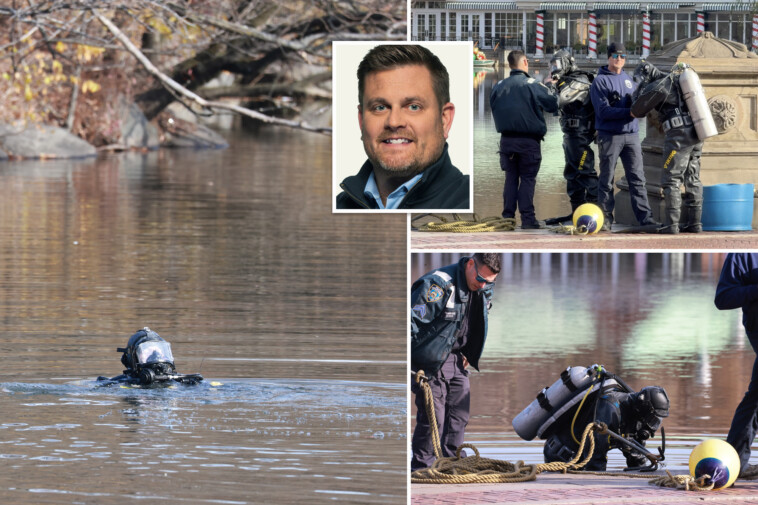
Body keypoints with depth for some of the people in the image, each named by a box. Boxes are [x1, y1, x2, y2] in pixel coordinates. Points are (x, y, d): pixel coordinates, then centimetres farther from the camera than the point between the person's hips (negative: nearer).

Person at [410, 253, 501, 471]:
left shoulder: (483, 290, 3)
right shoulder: (438, 284, -24)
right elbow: (411, 321, -22)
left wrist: (468, 355, 19)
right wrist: (412, 363, -20)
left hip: (456, 360, 8)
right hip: (431, 361, -8)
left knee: (459, 415, 9)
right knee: (432, 417, -9)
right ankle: (420, 468, 1)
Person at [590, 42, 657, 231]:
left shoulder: (627, 79, 17)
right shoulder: (600, 81, -2)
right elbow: (604, 111, -13)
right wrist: (629, 112, -21)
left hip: (631, 134, 5)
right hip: (610, 135, -5)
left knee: (637, 178, 1)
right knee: (607, 179, 0)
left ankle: (645, 217, -1)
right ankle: (605, 219, 5)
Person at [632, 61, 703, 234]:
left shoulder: (658, 87, -6)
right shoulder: (678, 79, 15)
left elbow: (637, 111, -1)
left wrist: (641, 88, 12)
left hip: (678, 135, -7)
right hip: (696, 135, 7)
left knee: (671, 180, -4)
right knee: (692, 180, 11)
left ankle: (671, 224, -9)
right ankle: (695, 222, 11)